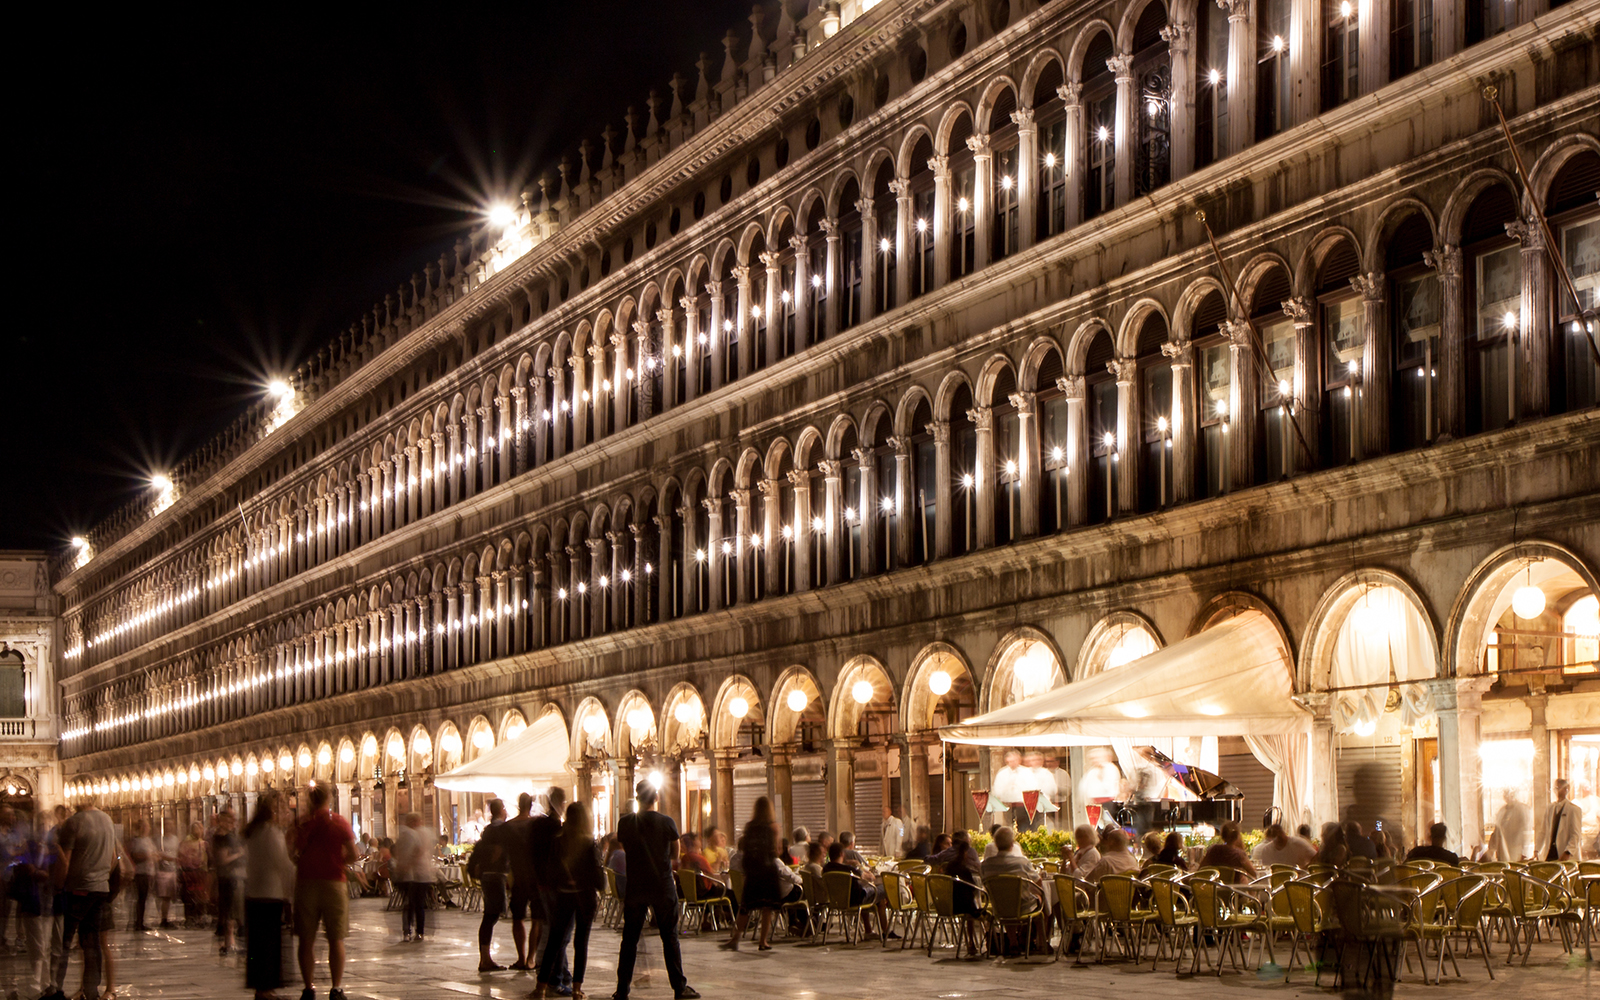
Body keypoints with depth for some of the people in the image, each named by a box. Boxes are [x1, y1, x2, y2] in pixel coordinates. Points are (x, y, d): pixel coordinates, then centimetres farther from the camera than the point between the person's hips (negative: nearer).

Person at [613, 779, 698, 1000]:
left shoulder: (625, 822, -2)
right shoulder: (667, 823, -7)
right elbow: (675, 855, 3)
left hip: (634, 888, 2)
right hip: (663, 887, -2)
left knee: (630, 939, 8)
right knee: (669, 938, 5)